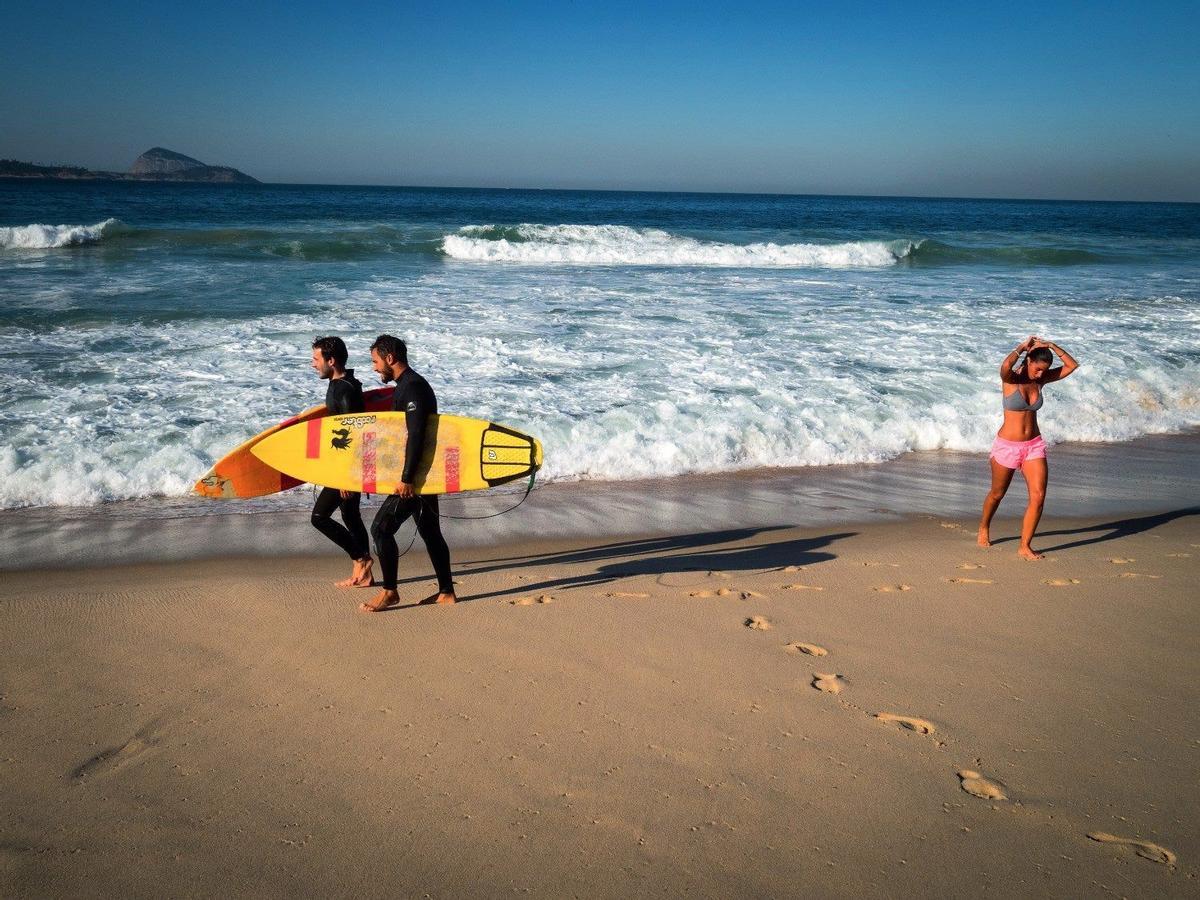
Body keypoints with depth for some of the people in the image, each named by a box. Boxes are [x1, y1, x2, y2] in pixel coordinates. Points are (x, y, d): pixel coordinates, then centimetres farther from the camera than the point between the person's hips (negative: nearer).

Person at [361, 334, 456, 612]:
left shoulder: (412, 387, -17)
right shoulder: (408, 385, 16)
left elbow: (416, 435, -25)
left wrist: (407, 479, -25)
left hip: (417, 475, -11)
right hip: (426, 474, 11)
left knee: (381, 527, -8)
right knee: (430, 532, 14)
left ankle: (389, 591, 1)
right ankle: (446, 591, 21)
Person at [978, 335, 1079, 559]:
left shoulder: (1041, 379, 2)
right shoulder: (1010, 379, -13)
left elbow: (1072, 365, 1)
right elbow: (1005, 366, -37)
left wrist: (1051, 345, -7)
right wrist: (1021, 347, -19)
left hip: (1034, 446, 4)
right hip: (1007, 446, -4)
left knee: (1038, 497, -9)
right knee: (997, 494, 14)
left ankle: (1025, 546, 1)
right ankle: (984, 528, 42)